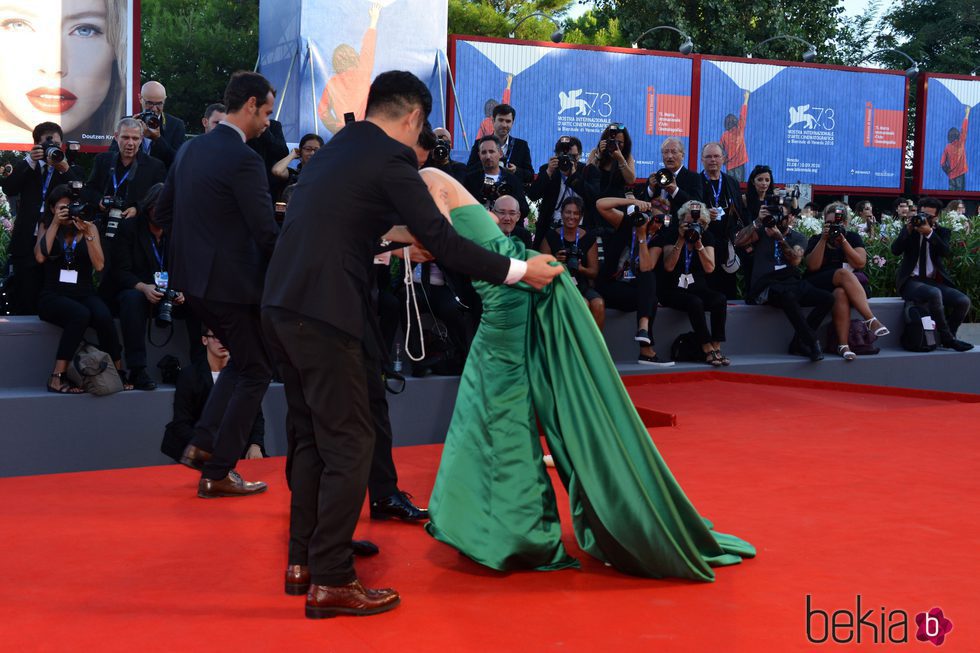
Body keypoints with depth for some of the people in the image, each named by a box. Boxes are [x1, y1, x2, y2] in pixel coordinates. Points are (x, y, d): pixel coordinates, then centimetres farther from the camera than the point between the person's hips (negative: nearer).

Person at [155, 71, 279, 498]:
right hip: (231, 281, -9)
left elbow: (164, 214, 16)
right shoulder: (243, 159, -18)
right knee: (256, 371, 6)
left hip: (192, 278, 9)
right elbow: (267, 233, -20)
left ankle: (203, 444, 18)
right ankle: (217, 473, 7)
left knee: (242, 360, 24)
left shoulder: (190, 150, 9)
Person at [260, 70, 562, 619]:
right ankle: (331, 581, 3)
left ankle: (304, 559, 28)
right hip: (326, 315, -9)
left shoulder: (335, 149, 18)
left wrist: (389, 235, 40)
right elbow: (443, 243, -11)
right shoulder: (391, 158, -8)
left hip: (282, 306, 9)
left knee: (312, 436, 19)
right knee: (349, 443, -1)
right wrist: (520, 270, -4)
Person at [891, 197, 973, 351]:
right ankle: (948, 338, -23)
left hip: (934, 281, 3)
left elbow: (945, 252, -10)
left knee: (963, 301, -19)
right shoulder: (909, 229, 10)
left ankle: (946, 337, 1)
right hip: (910, 281, -3)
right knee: (934, 293, -36)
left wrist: (929, 233, -22)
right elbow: (895, 250, -5)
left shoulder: (941, 232, 11)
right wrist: (908, 231, -15)